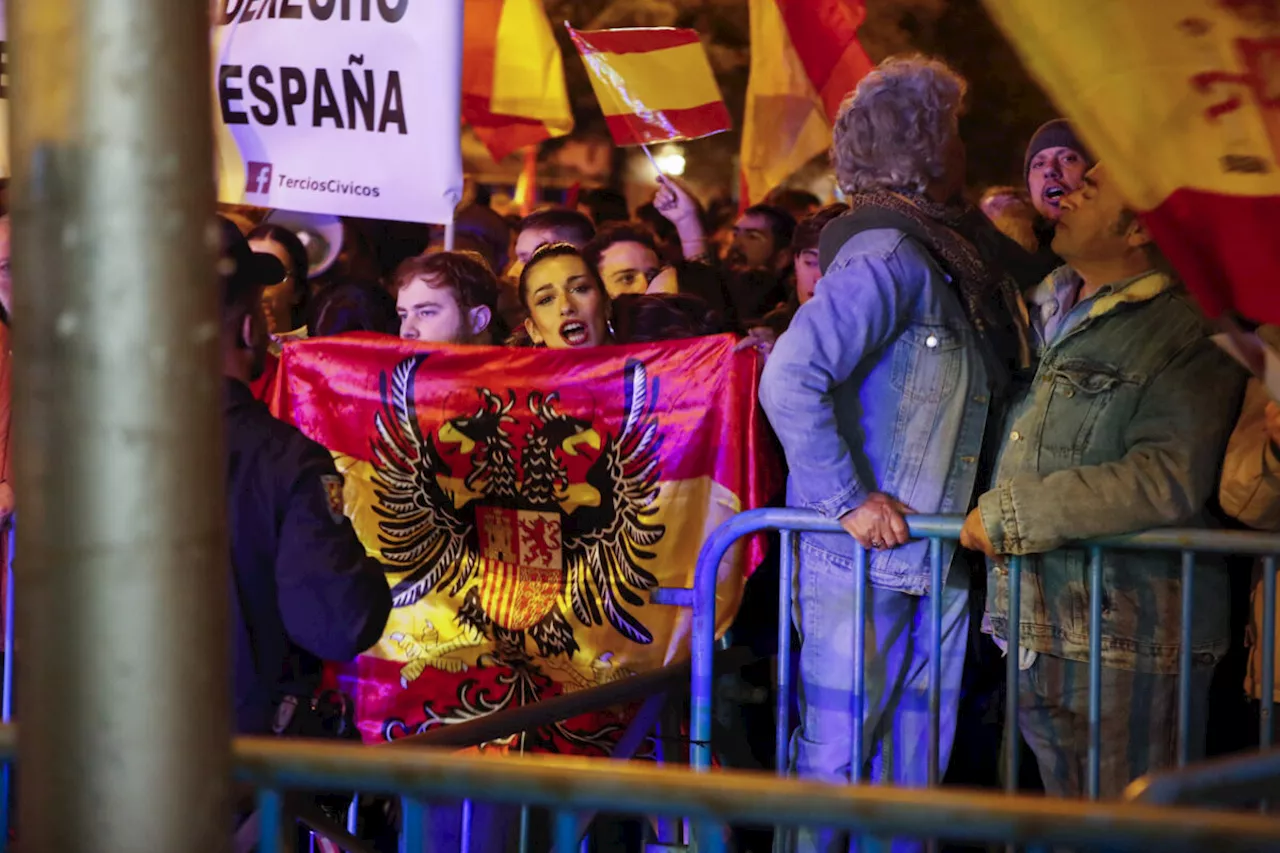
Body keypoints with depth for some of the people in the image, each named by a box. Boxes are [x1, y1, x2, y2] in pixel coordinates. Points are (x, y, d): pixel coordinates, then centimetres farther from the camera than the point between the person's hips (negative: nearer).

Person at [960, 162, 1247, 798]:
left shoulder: (1188, 335, -11)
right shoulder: (1046, 312, 16)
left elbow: (1169, 480, -24)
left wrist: (1010, 512, -18)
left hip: (1129, 646, -8)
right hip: (1037, 636, 8)